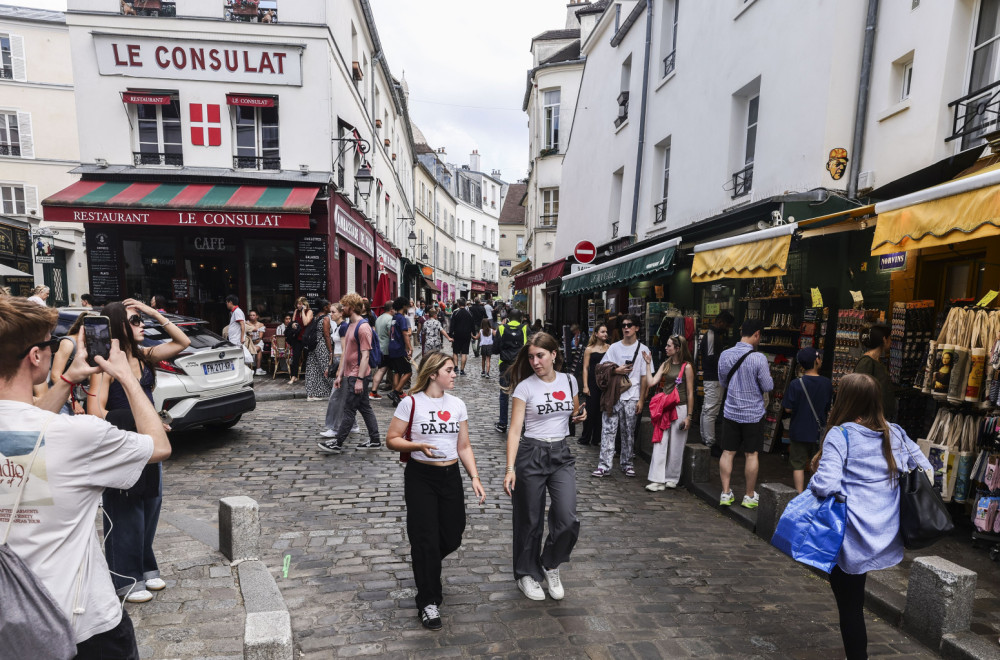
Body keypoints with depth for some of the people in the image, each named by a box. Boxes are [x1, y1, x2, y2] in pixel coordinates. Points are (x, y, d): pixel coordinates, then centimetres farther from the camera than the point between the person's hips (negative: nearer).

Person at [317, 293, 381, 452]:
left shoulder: (363, 327, -15)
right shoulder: (351, 326, 16)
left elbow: (365, 355, -19)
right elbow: (346, 352, 18)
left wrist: (360, 379, -21)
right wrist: (340, 374, 16)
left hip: (358, 376, -10)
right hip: (350, 375, 10)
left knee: (349, 410, -1)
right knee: (365, 407, 13)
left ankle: (338, 443, 8)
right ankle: (375, 440, 20)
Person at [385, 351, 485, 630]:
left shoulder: (457, 405, 4)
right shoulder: (411, 403, -10)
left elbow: (464, 446, 7)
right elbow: (391, 440, -7)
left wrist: (475, 477, -3)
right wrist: (419, 445, -23)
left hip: (451, 476, 5)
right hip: (420, 477, -4)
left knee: (452, 538, 11)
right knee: (426, 540, 0)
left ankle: (425, 566, 45)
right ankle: (428, 603, 19)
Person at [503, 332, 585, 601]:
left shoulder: (569, 381, 3)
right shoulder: (525, 387, -9)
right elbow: (514, 429, -14)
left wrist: (580, 416, -4)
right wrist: (510, 468, -22)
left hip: (561, 454, 3)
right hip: (531, 454, -3)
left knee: (568, 519, -6)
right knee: (530, 521, 8)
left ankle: (551, 565, 23)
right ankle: (527, 574, 32)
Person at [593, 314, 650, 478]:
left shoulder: (643, 350, 3)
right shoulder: (614, 347, 9)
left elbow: (644, 377, 1)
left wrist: (641, 400, -4)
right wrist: (616, 371, -11)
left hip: (632, 398, -1)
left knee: (629, 433, 8)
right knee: (608, 430, -4)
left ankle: (627, 463, 22)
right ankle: (604, 466, -2)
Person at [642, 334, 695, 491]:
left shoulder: (686, 367, -6)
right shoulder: (666, 364, 9)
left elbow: (690, 393, -5)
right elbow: (651, 383, 2)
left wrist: (688, 416, -7)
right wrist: (648, 364, -1)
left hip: (679, 409, -5)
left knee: (676, 446, 5)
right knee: (660, 444, 0)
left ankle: (672, 479, 20)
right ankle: (658, 480, 4)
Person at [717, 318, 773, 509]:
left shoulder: (725, 355, -4)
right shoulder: (758, 358, -17)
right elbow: (768, 387, -10)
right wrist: (768, 374, 9)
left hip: (730, 412, 3)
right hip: (753, 413, -3)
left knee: (728, 452, 10)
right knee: (751, 455, 9)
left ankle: (725, 493, 15)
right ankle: (750, 496, 20)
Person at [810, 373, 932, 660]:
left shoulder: (840, 434, -15)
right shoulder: (896, 434, 4)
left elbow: (826, 485, -24)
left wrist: (813, 482, -4)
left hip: (852, 538, -6)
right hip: (887, 538, 6)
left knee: (849, 605, 9)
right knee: (854, 601, 24)